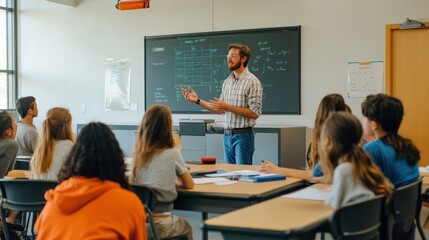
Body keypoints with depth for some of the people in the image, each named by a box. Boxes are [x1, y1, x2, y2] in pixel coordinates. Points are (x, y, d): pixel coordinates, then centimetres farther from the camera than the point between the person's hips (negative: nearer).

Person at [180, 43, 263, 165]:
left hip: (243, 135, -7)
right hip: (227, 135, 7)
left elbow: (254, 113, -17)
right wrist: (197, 100, 8)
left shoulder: (252, 82, -10)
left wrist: (228, 107, -21)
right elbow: (220, 110, 17)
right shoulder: (227, 82, 12)